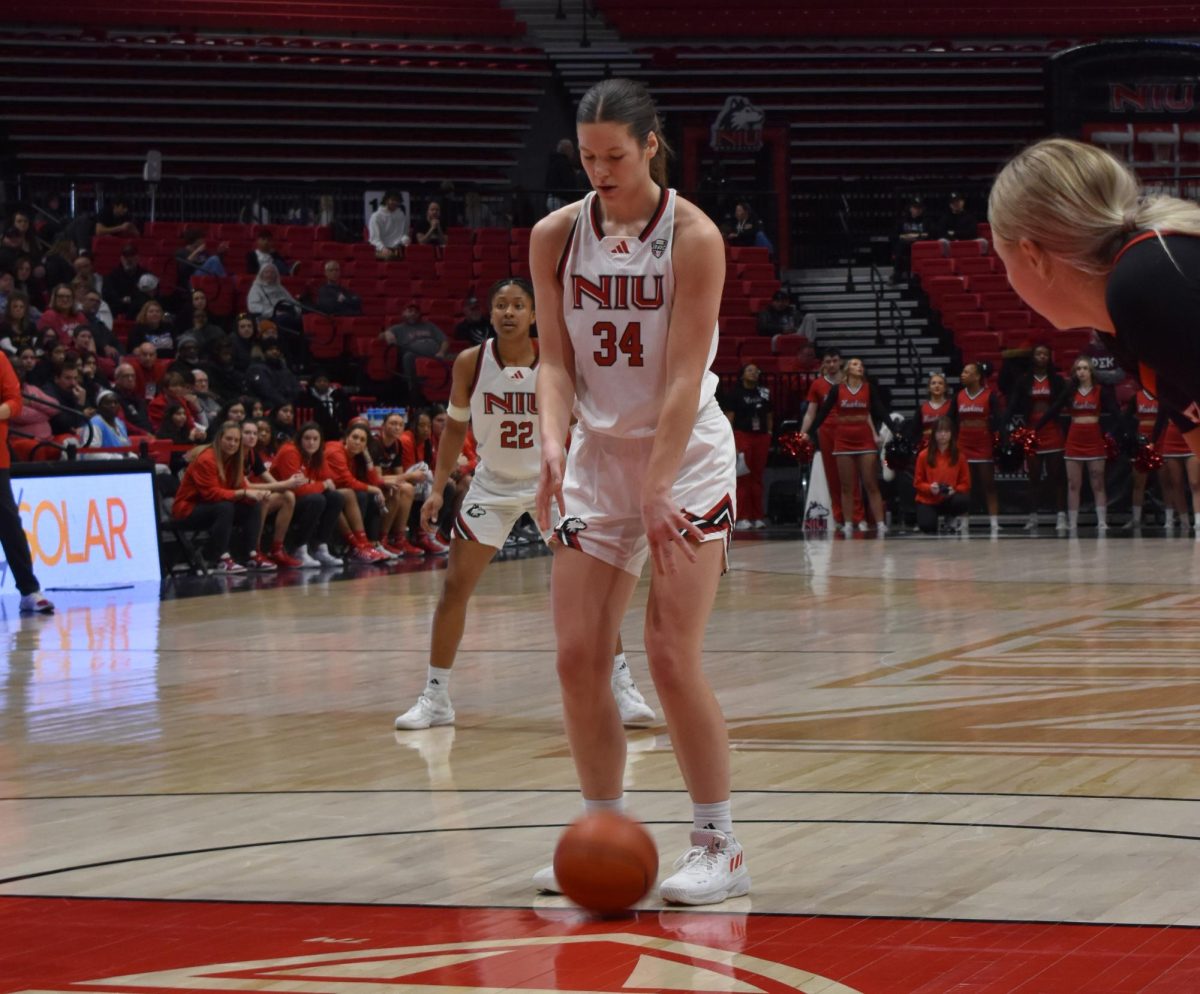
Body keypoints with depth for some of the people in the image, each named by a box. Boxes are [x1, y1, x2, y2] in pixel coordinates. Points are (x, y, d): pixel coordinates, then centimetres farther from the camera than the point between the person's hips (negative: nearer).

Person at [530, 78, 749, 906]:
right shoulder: (556, 236, 0)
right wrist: (553, 441, -17)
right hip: (599, 452, 5)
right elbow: (557, 361, 2)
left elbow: (683, 377, -17)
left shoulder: (692, 236, -13)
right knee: (578, 657, 0)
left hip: (687, 453, -5)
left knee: (672, 655, -12)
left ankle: (720, 846, -2)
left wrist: (657, 493, -21)